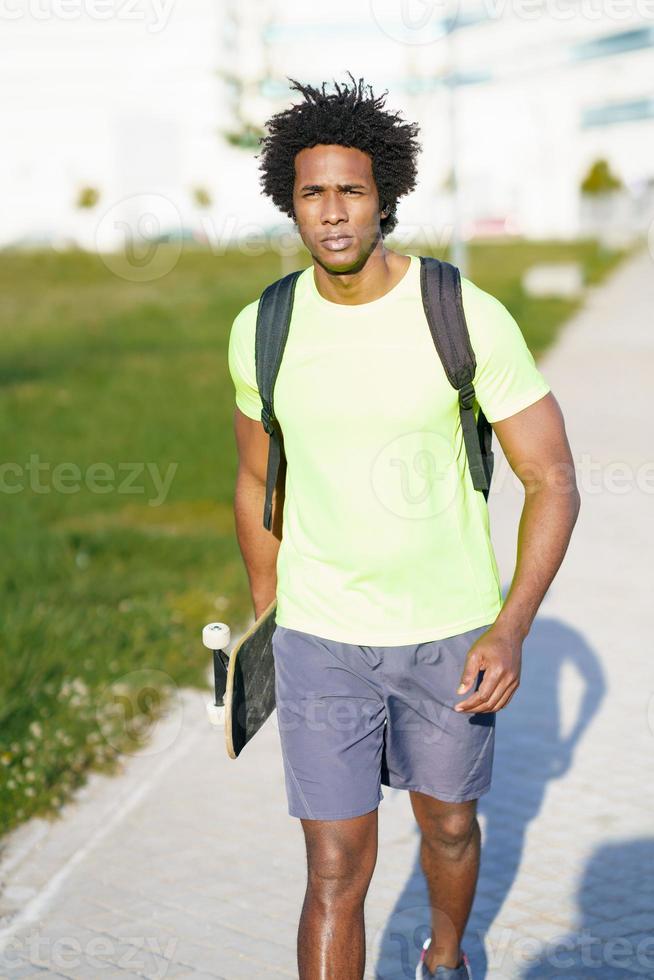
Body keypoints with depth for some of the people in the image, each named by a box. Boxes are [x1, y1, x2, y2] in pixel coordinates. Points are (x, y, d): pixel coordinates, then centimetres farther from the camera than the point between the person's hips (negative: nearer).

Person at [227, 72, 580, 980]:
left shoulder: (471, 317, -17)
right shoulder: (263, 330, -9)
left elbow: (553, 480, -12)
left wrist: (510, 630, -22)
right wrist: (264, 617, 17)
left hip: (451, 631, 0)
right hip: (322, 638, 0)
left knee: (448, 824, 22)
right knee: (336, 872, -2)